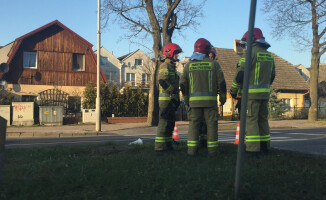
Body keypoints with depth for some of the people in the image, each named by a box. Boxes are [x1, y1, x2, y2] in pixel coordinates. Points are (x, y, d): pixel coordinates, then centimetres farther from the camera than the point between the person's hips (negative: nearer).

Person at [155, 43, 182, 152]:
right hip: (166, 98, -10)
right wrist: (173, 90, -14)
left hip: (171, 99, 10)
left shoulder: (172, 67, 22)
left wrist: (176, 97, 20)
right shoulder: (165, 66, -10)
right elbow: (162, 82, -24)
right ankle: (160, 145, -5)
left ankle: (167, 144, 19)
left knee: (170, 122, 12)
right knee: (164, 122, -9)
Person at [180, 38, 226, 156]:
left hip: (194, 100, 1)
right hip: (210, 100, -1)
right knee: (211, 124, 5)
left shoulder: (189, 65, 7)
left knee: (193, 124, 5)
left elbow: (183, 84, 9)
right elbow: (221, 82, 2)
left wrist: (186, 99, 19)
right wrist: (223, 97, 12)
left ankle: (192, 149, 0)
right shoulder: (214, 64, 2)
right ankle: (212, 149, 6)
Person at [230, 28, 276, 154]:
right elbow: (272, 76, 20)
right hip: (265, 92, 8)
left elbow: (240, 73, -13)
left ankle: (253, 147, -7)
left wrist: (233, 90, -4)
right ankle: (265, 145, 18)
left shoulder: (250, 52, -10)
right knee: (263, 118, 14)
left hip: (252, 92, -8)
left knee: (251, 119, -5)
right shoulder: (269, 55, 15)